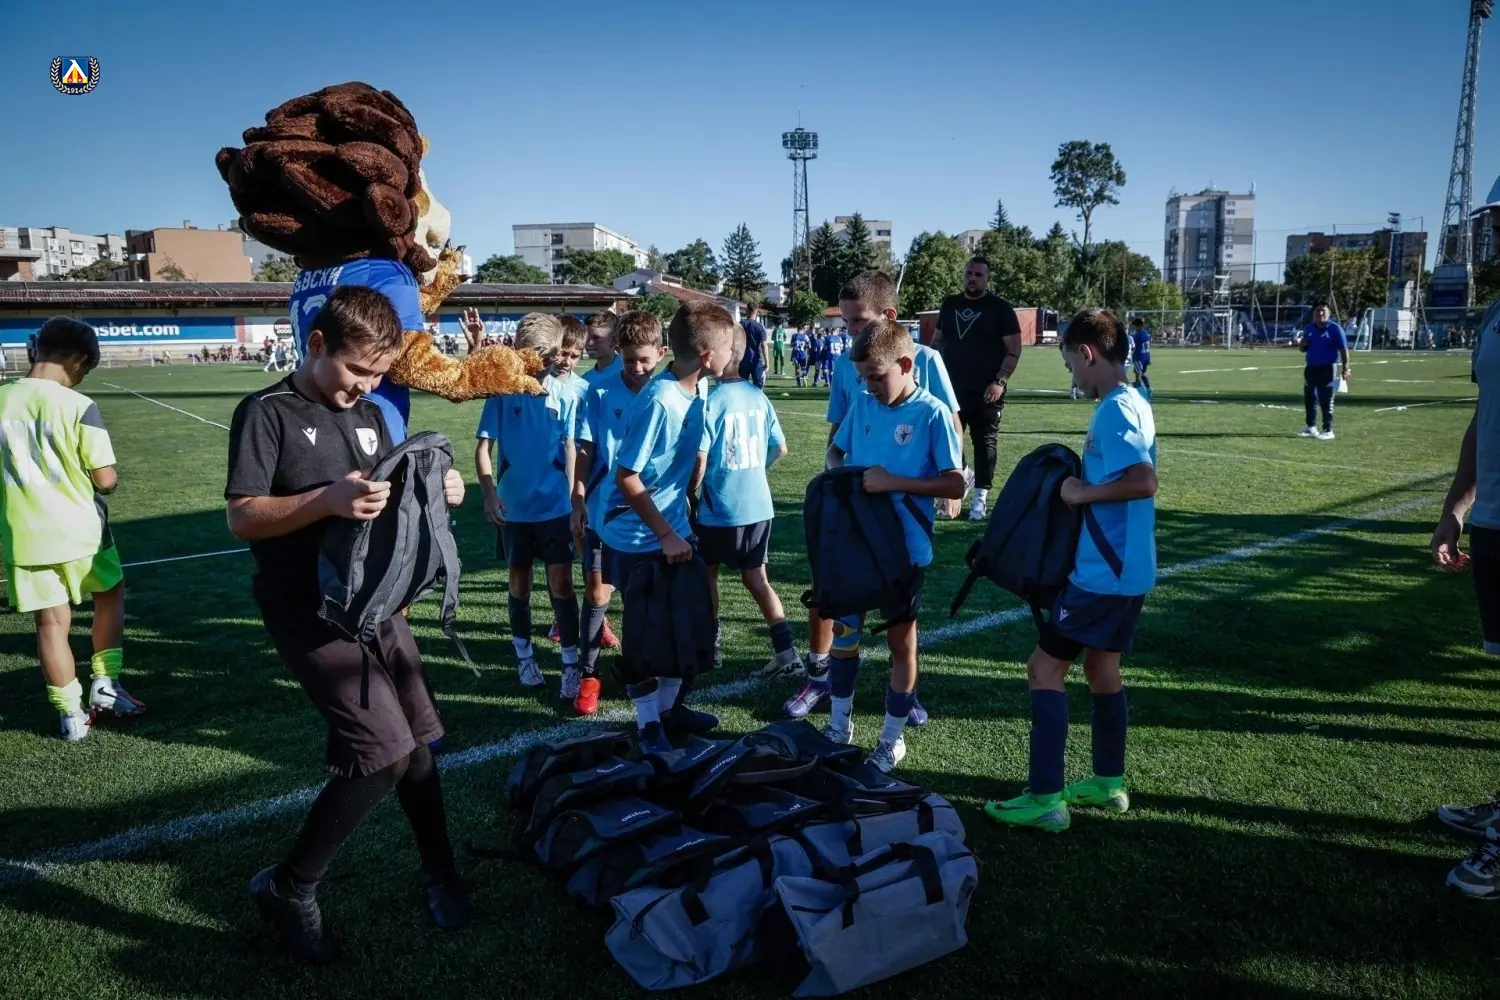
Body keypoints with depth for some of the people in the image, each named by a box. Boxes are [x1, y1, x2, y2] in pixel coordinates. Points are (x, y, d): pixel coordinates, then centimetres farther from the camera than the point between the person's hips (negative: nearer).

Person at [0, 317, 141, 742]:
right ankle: (105, 682, 19)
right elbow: (106, 480, -14)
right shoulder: (78, 406, -14)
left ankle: (71, 715, 17)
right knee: (110, 593, 24)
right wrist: (108, 476, 9)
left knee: (51, 623, 10)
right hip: (80, 530, -3)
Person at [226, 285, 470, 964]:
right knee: (384, 751, -15)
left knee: (417, 740, 10)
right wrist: (327, 500, -29)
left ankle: (438, 870, 31)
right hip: (306, 609, -7)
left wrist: (435, 493, -3)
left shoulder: (370, 416, 12)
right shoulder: (266, 413, -8)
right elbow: (242, 518, -14)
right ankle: (287, 888, 6)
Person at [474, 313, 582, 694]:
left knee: (561, 582, -1)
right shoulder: (503, 390, -8)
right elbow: (483, 446, -6)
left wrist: (575, 497, 4)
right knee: (520, 582, 13)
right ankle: (524, 654, 30)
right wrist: (489, 493, -18)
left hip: (556, 506, 0)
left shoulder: (565, 392, -5)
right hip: (514, 507, 0)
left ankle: (571, 663, 6)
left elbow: (570, 447, 3)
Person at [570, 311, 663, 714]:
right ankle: (590, 675, 18)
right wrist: (577, 503, -4)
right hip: (605, 509, -1)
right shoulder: (600, 391, -7)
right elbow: (585, 451, -2)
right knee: (596, 593, 4)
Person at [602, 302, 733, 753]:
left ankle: (668, 705, 35)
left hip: (675, 529, 8)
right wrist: (666, 535, -19)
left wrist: (683, 516, 16)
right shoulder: (659, 401, -27)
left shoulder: (698, 388, -2)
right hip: (639, 539, -8)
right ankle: (648, 723, 23)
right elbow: (626, 477, -23)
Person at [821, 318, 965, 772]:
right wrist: (840, 471, -6)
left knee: (900, 639, 11)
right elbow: (835, 449, 16)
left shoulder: (932, 413, -14)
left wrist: (895, 482, -25)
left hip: (905, 547, -5)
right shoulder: (863, 404, 0)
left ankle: (893, 737, 26)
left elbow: (955, 483, -17)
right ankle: (840, 724, 32)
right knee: (843, 631, 13)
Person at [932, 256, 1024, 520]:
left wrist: (1000, 381, -17)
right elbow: (939, 342, 18)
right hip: (952, 387, 4)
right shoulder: (950, 305, 10)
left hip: (985, 391, -4)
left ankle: (981, 496, 8)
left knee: (984, 442, 1)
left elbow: (1014, 349, -7)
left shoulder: (1000, 308, -4)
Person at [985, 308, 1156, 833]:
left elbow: (1144, 482, -32)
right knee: (1102, 670, 19)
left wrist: (1084, 493, -20)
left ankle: (1046, 799, 1)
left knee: (1044, 668, -3)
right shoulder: (1132, 403, 11)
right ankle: (1109, 782, 31)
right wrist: (1086, 485, 8)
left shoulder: (1113, 411, -20)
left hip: (1102, 573, -10)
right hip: (1123, 570, 10)